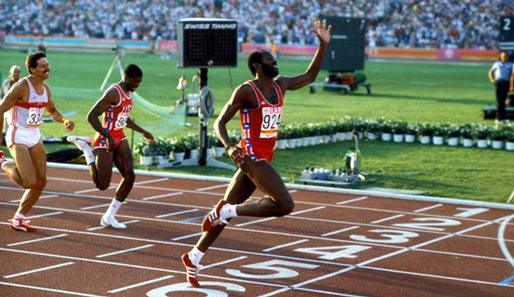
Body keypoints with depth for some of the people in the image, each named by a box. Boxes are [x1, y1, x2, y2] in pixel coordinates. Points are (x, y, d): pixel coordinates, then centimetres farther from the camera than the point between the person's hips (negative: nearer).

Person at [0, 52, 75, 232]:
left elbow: (52, 111, 22)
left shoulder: (46, 89, 5)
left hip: (35, 137, 8)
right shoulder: (21, 87, -18)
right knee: (30, 182, -17)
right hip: (18, 137, -8)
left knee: (41, 181, 5)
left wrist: (65, 120, 2)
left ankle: (17, 220, 18)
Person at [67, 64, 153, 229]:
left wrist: (142, 132, 27)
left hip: (120, 139, 8)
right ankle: (84, 146, 15)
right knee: (102, 185, -3)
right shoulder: (113, 93, -20)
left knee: (129, 176, -7)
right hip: (105, 141, -8)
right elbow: (91, 116, -25)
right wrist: (108, 137, -29)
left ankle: (109, 217, 3)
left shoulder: (128, 93, 10)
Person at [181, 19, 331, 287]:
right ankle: (227, 211, -9)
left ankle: (193, 258, 18)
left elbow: (309, 76, 23)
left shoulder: (280, 85, 12)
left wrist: (323, 45, 12)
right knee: (285, 205, -19)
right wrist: (230, 147, -26)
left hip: (264, 158, 8)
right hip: (252, 156, -8)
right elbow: (220, 122, -8)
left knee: (228, 209, 11)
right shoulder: (246, 90, -9)